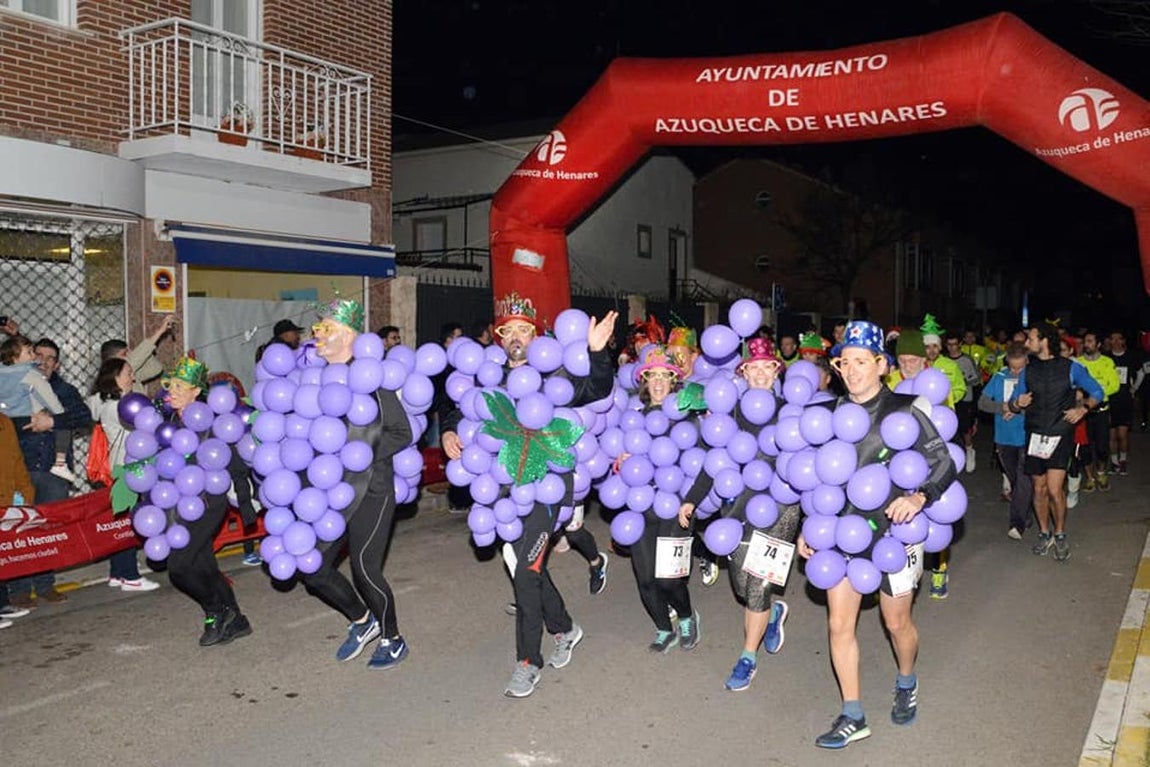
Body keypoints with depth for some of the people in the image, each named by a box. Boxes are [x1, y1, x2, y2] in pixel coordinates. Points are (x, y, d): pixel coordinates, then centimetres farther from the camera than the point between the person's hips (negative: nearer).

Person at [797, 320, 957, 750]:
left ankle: (906, 684, 44)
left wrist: (919, 498, -25)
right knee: (839, 623, 1)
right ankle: (852, 718, 14)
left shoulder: (905, 410, -9)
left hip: (891, 529, -3)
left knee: (897, 622, 13)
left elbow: (944, 466, -7)